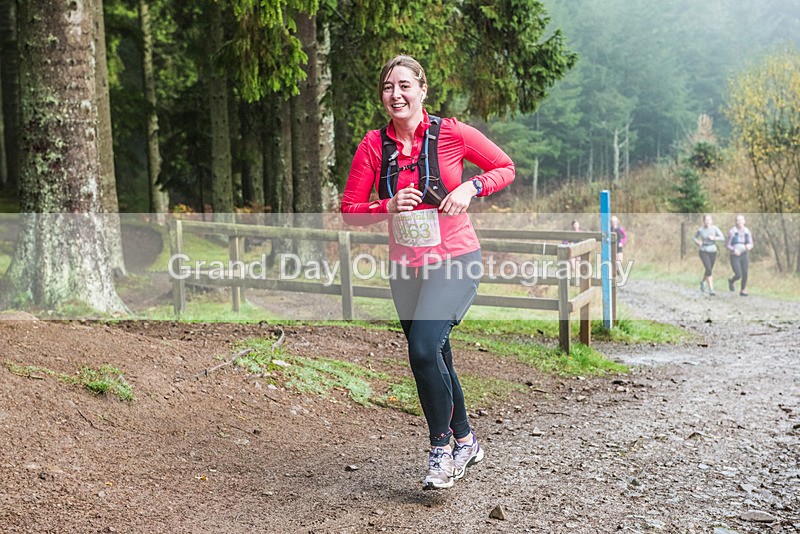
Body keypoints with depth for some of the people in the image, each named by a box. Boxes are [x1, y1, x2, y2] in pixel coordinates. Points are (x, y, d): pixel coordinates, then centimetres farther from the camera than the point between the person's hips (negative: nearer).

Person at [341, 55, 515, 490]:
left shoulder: (451, 133, -8)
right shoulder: (374, 145, -1)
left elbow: (505, 168, 4)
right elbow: (350, 209, 1)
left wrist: (471, 188, -13)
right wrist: (388, 207, -17)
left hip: (455, 261, -4)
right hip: (406, 267, 5)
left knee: (423, 348, -22)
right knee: (435, 361, 15)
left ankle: (442, 448, -3)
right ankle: (465, 441, 36)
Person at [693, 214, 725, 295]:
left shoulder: (715, 228, -8)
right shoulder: (700, 229, -6)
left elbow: (722, 238, -13)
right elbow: (695, 237, 12)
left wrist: (714, 238, -28)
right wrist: (697, 242, -9)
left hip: (713, 252, 2)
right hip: (703, 252, -2)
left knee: (709, 270, 17)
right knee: (709, 269, -21)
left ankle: (703, 282, 50)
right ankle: (711, 290, -19)